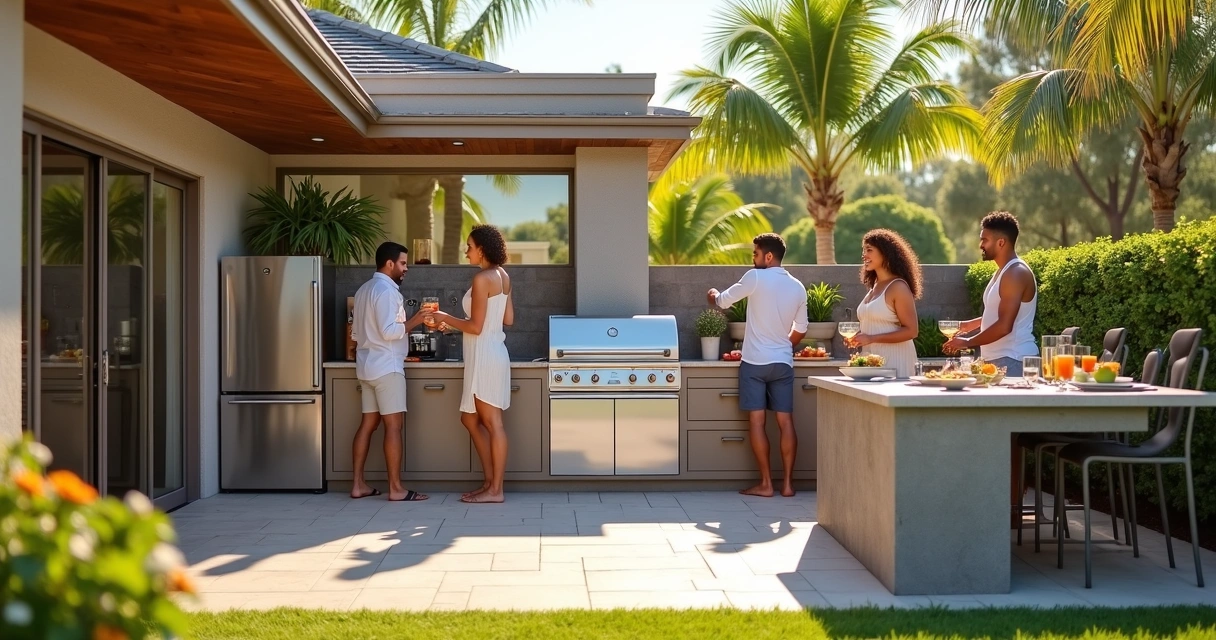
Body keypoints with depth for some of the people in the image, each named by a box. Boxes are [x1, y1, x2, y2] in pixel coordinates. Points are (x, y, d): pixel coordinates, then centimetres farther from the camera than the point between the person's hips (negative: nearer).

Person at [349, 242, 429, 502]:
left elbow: (356, 333, 20)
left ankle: (358, 484, 10)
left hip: (367, 365, 10)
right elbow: (389, 331, -22)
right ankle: (395, 488, -6)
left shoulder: (364, 289, 16)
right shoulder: (386, 290, -14)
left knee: (368, 423, 9)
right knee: (394, 425, -7)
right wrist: (415, 320, -13)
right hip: (385, 366, -10)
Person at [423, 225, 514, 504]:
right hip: (490, 354, 10)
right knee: (471, 419, 16)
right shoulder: (502, 276, 11)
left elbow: (475, 327, -18)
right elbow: (508, 319, 16)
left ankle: (495, 490, 3)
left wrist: (446, 318, -5)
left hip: (485, 356, -10)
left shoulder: (482, 278, -15)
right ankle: (490, 482, 19)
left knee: (492, 423, -4)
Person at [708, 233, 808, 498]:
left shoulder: (756, 277, -10)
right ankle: (788, 482, 6)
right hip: (783, 362, 5)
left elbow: (723, 301, 1)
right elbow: (800, 330, 15)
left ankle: (766, 483, 0)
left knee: (756, 421, 0)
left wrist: (714, 295, 24)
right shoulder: (798, 288, 7)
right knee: (785, 421, 5)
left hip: (754, 362, -5)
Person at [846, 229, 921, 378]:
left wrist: (871, 338, -19)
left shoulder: (898, 287, -9)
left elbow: (911, 331, -14)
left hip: (894, 360, -7)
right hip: (872, 359, 8)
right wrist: (859, 338, 5)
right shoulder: (874, 286, 15)